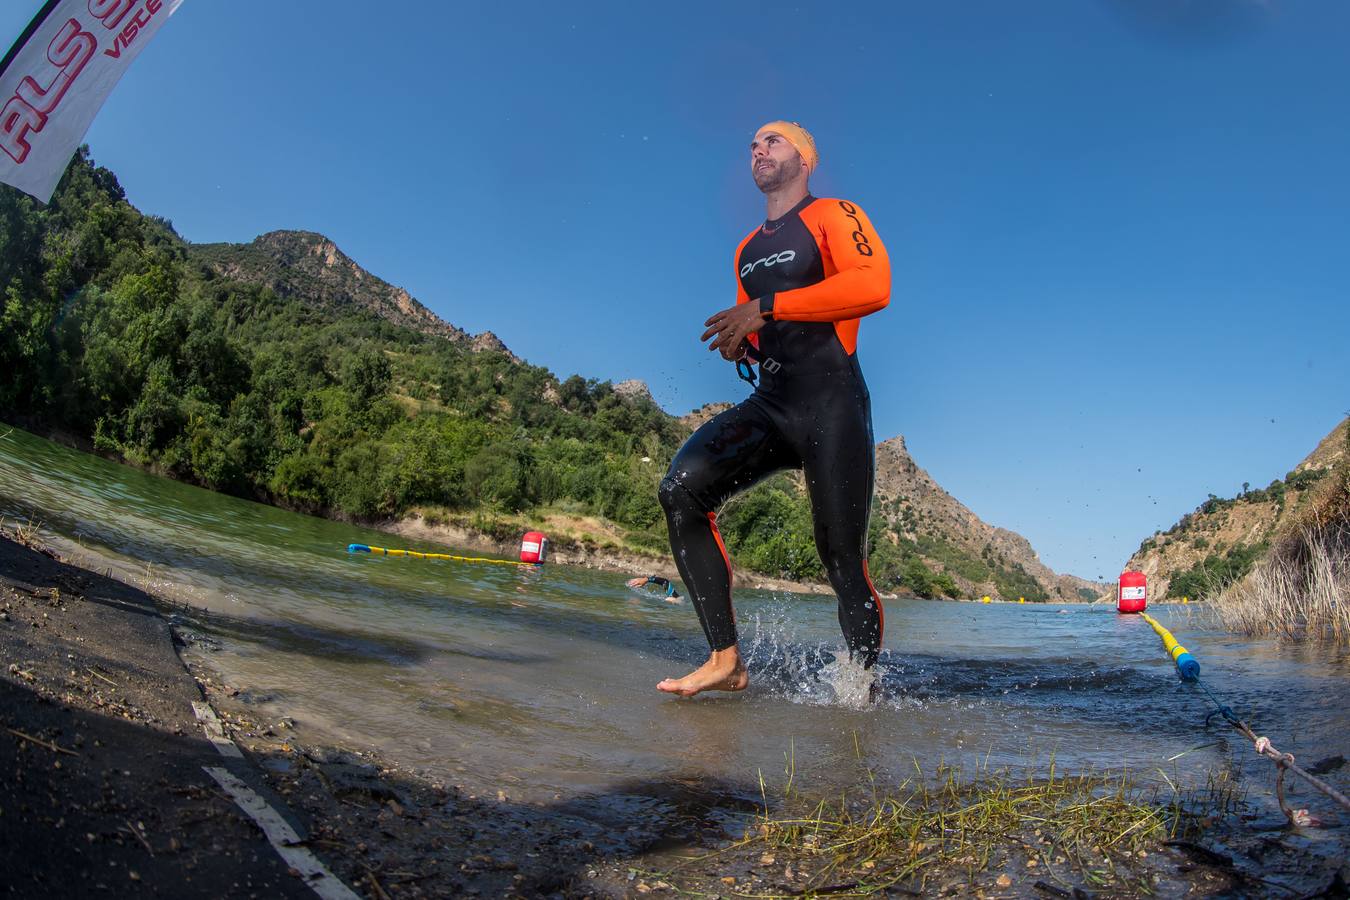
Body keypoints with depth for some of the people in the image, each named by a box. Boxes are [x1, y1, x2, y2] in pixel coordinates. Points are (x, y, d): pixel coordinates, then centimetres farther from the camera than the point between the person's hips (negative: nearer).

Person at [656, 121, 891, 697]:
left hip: (831, 403, -6)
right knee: (682, 487, -18)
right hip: (770, 405, 6)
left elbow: (873, 286, -15)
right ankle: (726, 660, -15)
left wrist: (766, 307, -16)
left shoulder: (833, 216, 5)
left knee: (841, 556, -7)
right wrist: (738, 342, 7)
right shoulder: (747, 250, 25)